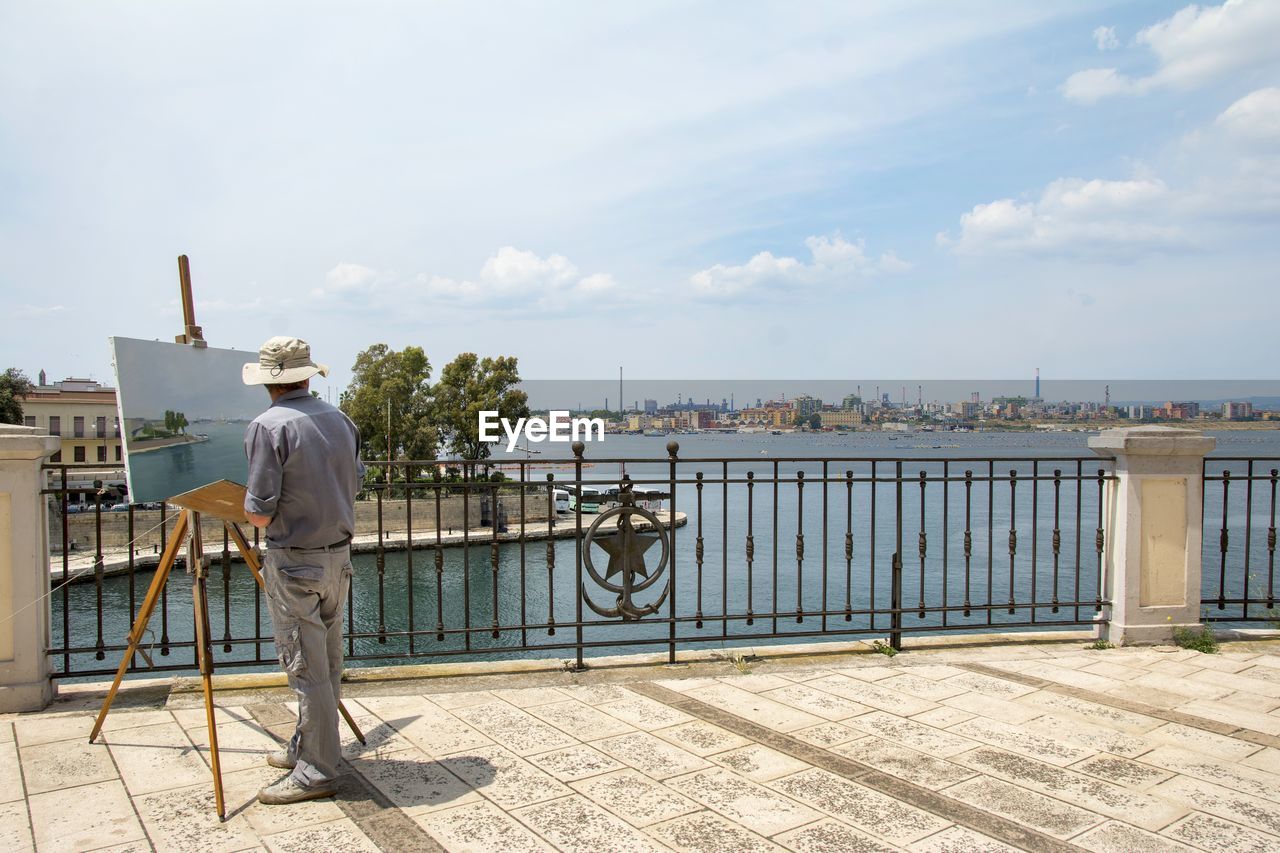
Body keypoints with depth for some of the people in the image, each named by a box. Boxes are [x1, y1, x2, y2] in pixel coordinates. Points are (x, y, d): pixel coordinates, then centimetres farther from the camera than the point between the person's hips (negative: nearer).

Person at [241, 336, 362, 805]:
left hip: (294, 562, -7)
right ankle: (307, 747, 32)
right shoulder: (340, 420, 3)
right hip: (338, 553, 7)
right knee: (327, 663, 17)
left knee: (306, 668, 1)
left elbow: (259, 514, -17)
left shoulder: (268, 427, -16)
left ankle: (317, 771, 10)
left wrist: (248, 507, 5)